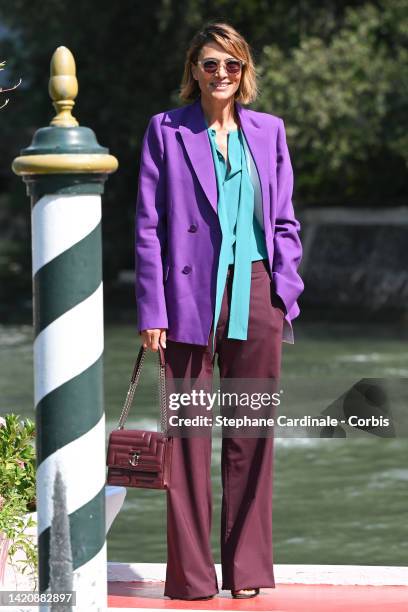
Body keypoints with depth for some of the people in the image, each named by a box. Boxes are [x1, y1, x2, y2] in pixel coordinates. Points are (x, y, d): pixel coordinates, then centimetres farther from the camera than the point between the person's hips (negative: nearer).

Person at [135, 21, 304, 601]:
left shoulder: (268, 131, 12)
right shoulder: (167, 130, 4)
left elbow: (284, 221, 14)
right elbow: (148, 226, 1)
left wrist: (286, 291, 3)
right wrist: (152, 310, -6)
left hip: (256, 294, 3)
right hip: (192, 297, -3)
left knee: (251, 434, 5)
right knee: (188, 433, -1)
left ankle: (247, 568, 13)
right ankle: (191, 573, 4)